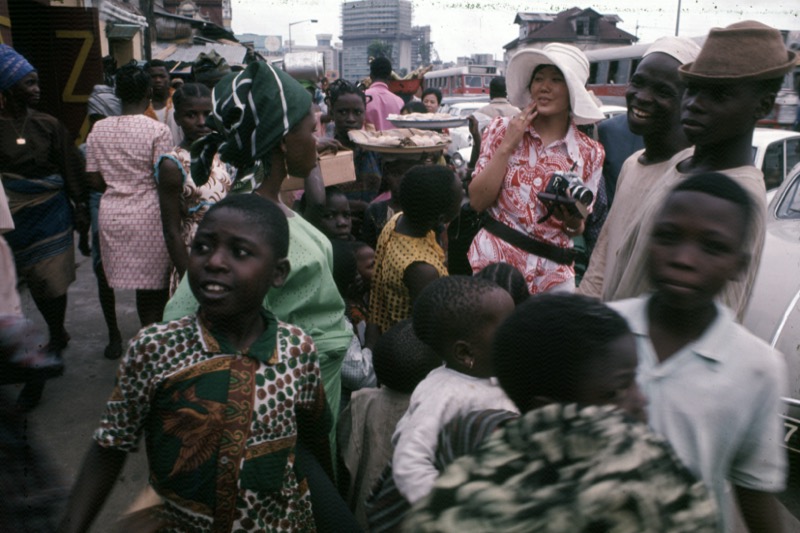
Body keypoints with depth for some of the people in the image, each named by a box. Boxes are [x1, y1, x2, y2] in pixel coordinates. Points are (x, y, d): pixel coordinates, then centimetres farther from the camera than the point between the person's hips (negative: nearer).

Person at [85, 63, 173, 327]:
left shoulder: (98, 129, 3)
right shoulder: (158, 130, -12)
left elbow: (95, 180, 5)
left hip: (111, 212, 5)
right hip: (148, 213, -5)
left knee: (141, 285, 15)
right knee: (155, 285, 6)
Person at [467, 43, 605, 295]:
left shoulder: (589, 153, 1)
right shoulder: (502, 130, -1)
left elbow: (579, 227, 8)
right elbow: (477, 201, -8)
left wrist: (573, 223, -15)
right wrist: (507, 146, -13)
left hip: (552, 273, 1)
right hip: (494, 259, -1)